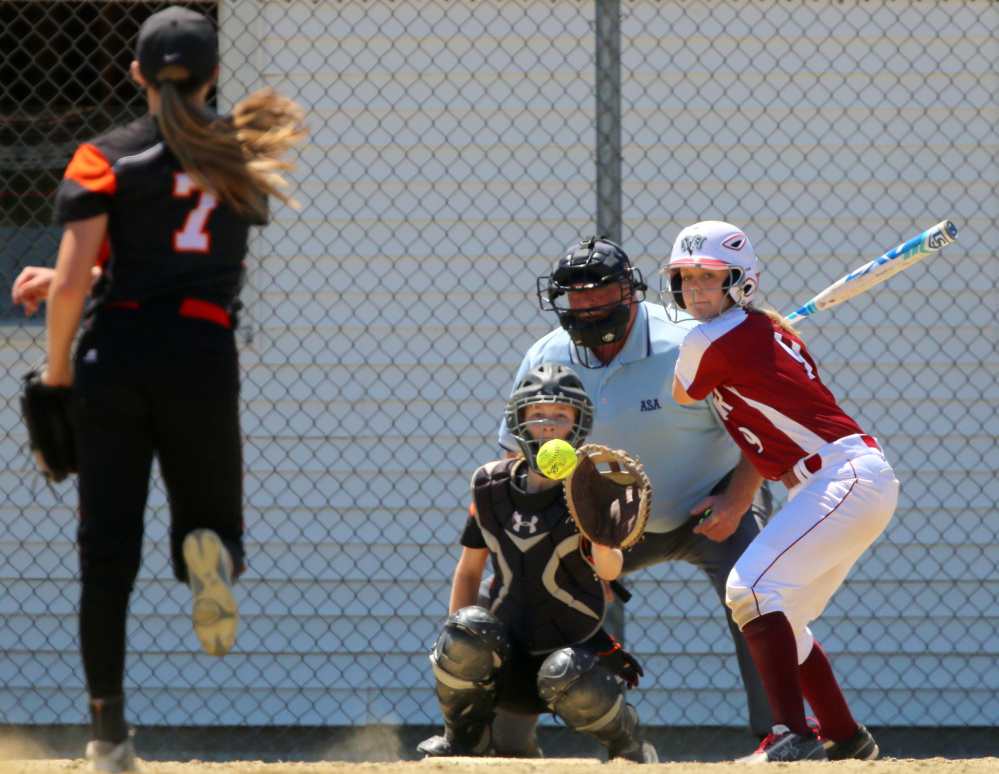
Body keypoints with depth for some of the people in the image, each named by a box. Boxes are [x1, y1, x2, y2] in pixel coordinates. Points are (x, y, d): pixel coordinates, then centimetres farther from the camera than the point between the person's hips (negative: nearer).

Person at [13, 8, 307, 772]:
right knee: (211, 516, 18)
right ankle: (211, 550, -21)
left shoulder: (104, 159, 1)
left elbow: (73, 281, -8)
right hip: (202, 357, 1)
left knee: (108, 547, 2)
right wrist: (66, 283, 22)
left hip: (115, 356, -1)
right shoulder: (241, 159, 12)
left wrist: (56, 374, 5)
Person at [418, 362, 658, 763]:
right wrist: (455, 651, 6)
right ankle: (464, 741, -4)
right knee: (468, 629, -27)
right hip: (511, 655, 3)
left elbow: (609, 571, -25)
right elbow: (470, 569, 14)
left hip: (576, 644, -3)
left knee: (567, 678, -35)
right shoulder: (492, 486, 4)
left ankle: (627, 742, -1)